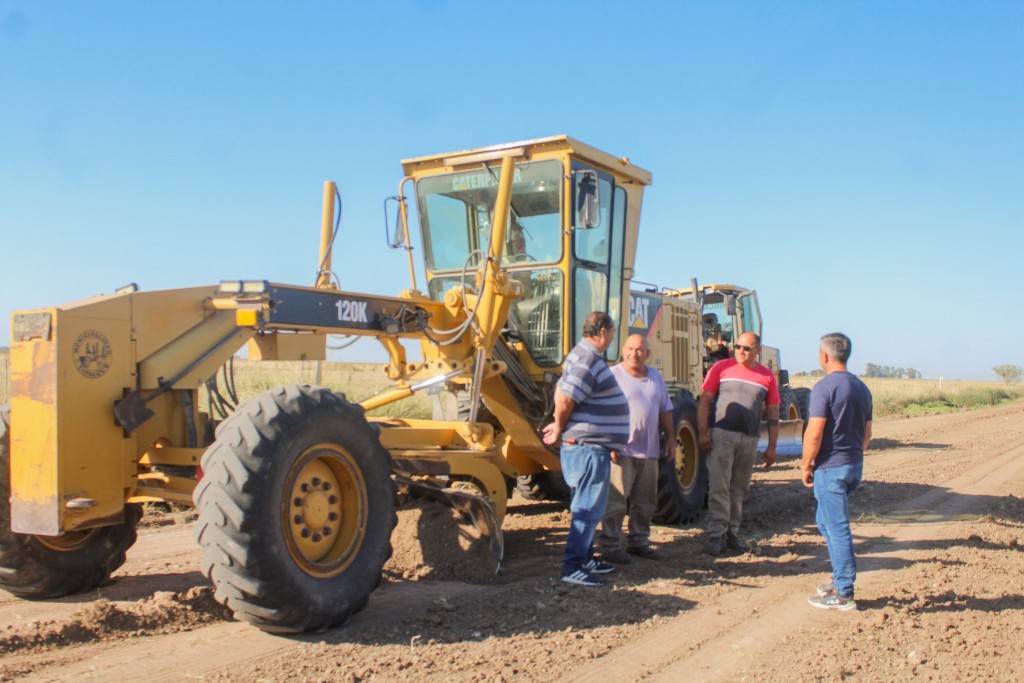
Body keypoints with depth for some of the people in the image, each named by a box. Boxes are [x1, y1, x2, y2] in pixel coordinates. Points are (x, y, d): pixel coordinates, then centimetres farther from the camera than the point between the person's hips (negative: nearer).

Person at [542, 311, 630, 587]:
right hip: (589, 447, -11)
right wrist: (559, 430, -7)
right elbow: (565, 401, -23)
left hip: (590, 448, 11)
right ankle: (572, 568, 1)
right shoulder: (588, 361, -19)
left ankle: (585, 558, 31)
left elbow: (561, 390, 18)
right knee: (588, 511, -5)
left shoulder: (583, 355, 14)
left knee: (586, 509, 19)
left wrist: (560, 426, 12)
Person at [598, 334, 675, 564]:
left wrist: (670, 438, 14)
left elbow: (665, 410, 21)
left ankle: (638, 542, 25)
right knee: (616, 500, -4)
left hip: (649, 451, 7)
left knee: (645, 501, 13)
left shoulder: (656, 377, 14)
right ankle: (610, 545, 4)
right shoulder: (613, 375, -6)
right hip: (622, 450, -7)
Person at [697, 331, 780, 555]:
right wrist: (702, 432, -9)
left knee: (740, 489, 11)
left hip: (750, 439, 3)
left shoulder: (767, 376, 7)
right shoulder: (722, 367, 1)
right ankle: (716, 534, -1)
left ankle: (732, 532, 21)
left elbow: (773, 413, 10)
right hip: (722, 434, -3)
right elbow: (705, 400, -1)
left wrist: (772, 447, 6)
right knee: (719, 487, -5)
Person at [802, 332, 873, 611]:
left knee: (837, 528, -3)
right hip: (855, 465, 9)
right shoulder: (861, 387, 12)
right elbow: (867, 433, 17)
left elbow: (814, 433, -19)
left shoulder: (825, 387, -15)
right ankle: (841, 578, 25)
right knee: (826, 520, 21)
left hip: (831, 466, -9)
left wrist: (807, 466, -8)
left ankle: (843, 594, 3)